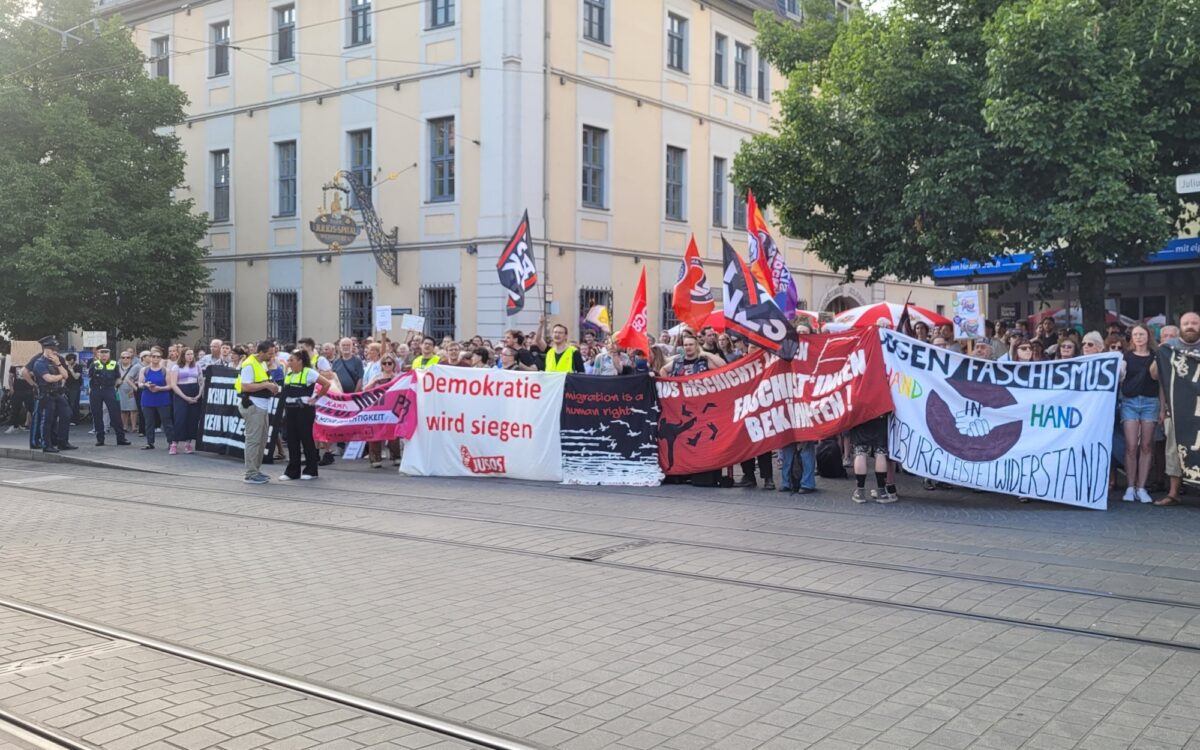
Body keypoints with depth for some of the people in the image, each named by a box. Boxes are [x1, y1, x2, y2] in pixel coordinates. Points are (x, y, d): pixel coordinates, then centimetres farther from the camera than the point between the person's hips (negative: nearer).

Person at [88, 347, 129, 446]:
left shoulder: (114, 365, 5)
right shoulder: (94, 364, 7)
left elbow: (118, 378, 13)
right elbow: (89, 377, 6)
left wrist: (115, 386, 3)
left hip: (109, 391, -2)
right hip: (96, 391, 2)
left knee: (115, 413, -6)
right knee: (97, 415, 5)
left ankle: (120, 438, -3)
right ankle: (100, 438, 15)